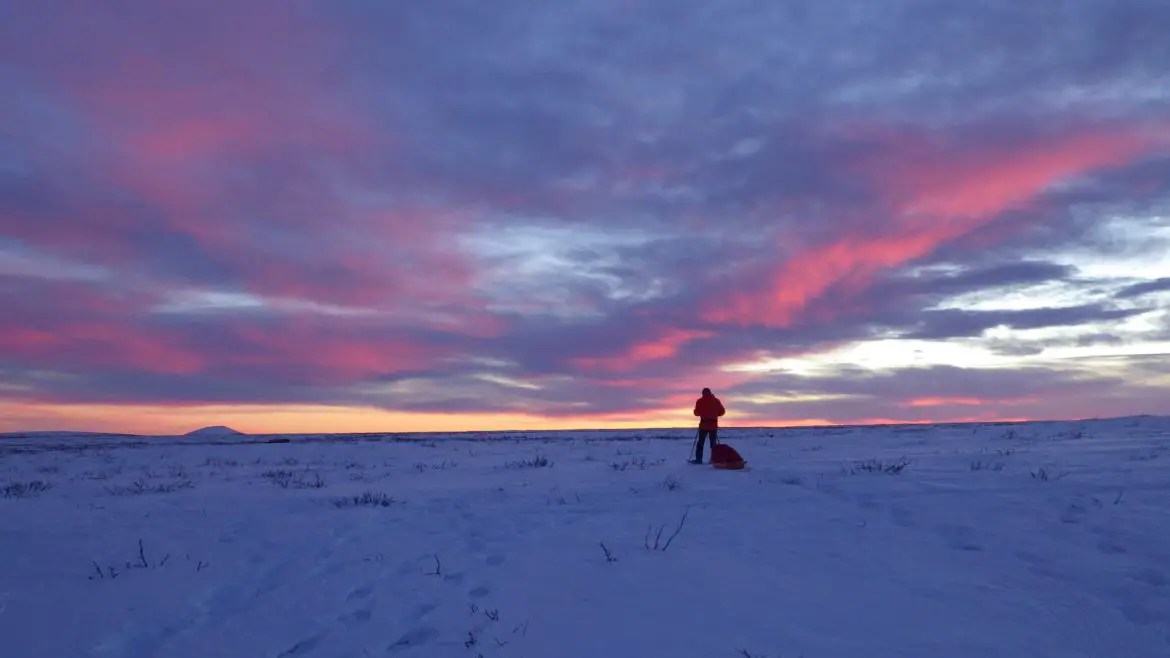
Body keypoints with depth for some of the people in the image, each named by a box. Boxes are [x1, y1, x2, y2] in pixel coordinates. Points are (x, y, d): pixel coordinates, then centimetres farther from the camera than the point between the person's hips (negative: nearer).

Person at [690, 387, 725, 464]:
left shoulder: (700, 401, -4)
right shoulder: (716, 400, 2)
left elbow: (696, 413, -3)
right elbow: (722, 411, 4)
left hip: (703, 425, -2)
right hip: (714, 425, 2)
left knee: (700, 442, 7)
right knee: (713, 443, 9)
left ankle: (698, 459, 2)